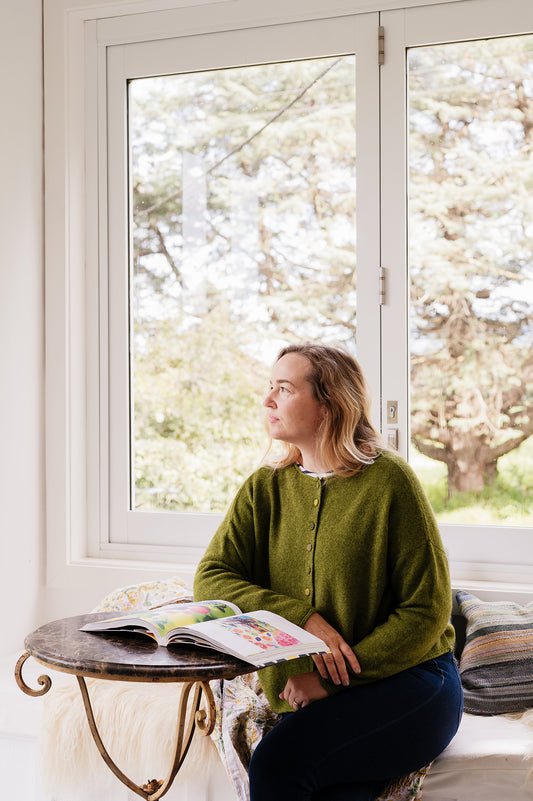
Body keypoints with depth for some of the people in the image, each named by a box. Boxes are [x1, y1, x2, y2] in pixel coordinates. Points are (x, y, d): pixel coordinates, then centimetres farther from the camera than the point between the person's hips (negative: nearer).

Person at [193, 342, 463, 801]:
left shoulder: (388, 480, -8)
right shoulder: (266, 488, 7)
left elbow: (427, 611, -8)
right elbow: (210, 580, -1)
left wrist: (331, 680, -14)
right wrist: (303, 618, -16)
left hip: (408, 682, -2)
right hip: (310, 699, 3)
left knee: (278, 761, -25)